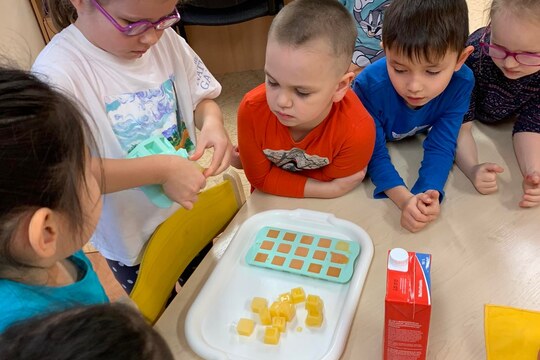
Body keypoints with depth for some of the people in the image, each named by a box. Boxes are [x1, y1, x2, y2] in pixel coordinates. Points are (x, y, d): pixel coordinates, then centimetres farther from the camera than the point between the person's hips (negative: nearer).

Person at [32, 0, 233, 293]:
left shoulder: (165, 39, -12)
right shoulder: (57, 72, -28)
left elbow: (201, 99, 1)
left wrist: (212, 122, -22)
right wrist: (160, 169, -37)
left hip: (187, 208, 5)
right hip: (131, 238, -4)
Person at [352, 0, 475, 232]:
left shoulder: (461, 83, -32)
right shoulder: (369, 86, -40)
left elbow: (441, 146, -29)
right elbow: (374, 153, -33)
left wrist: (428, 194, -49)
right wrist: (405, 198, -51)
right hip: (378, 137, 0)